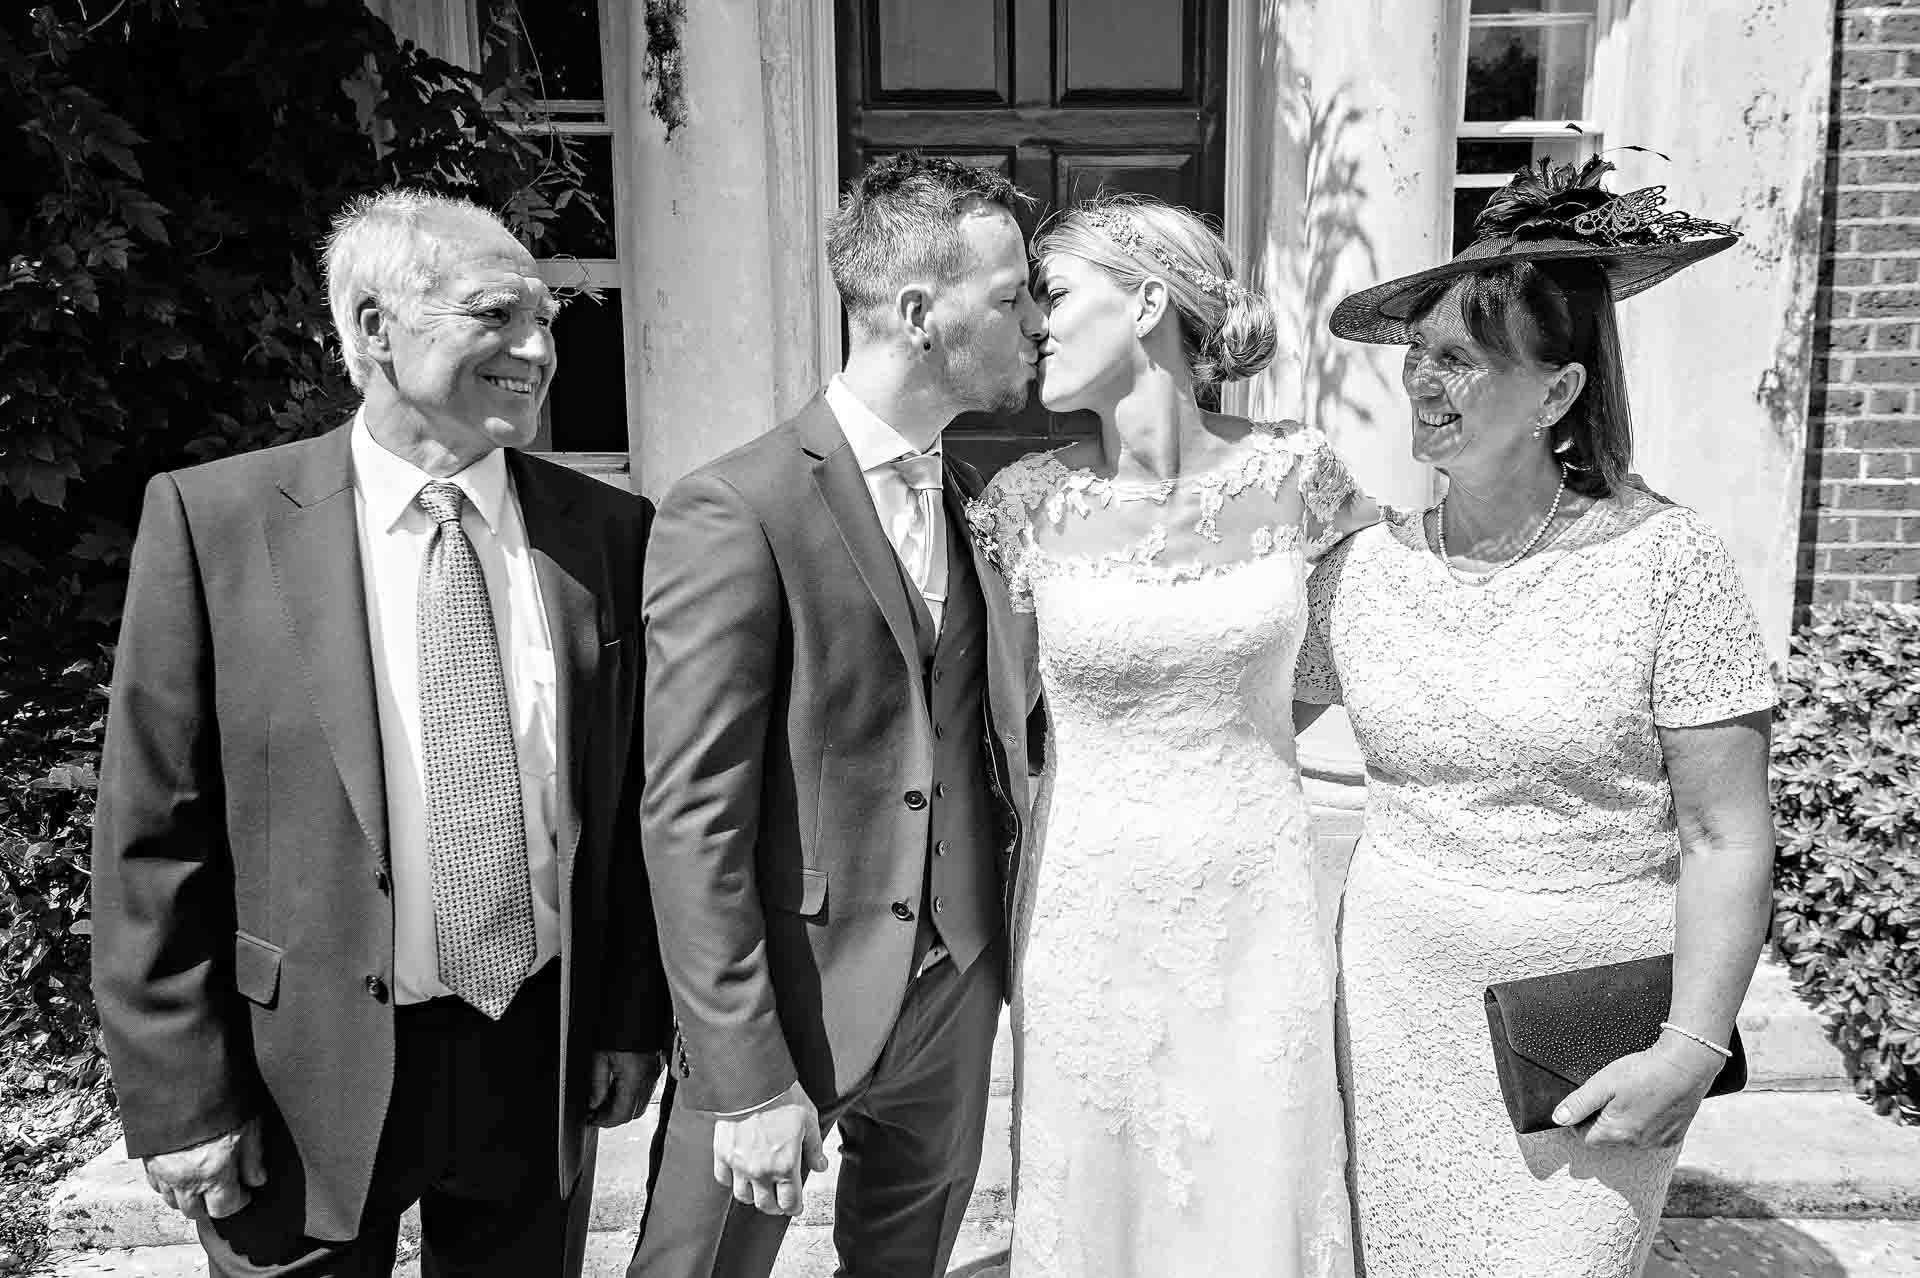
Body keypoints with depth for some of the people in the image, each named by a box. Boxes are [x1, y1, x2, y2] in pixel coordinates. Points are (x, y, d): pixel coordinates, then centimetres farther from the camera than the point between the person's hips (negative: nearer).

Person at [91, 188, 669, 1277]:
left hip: (541, 1058, 3)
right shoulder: (213, 519, -9)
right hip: (305, 1078, -2)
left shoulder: (610, 532, -2)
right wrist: (185, 1096, -7)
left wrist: (634, 1021, 4)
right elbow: (156, 836, -7)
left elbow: (634, 799, 3)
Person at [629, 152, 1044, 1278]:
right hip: (791, 1003, -6)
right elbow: (690, 816, -17)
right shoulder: (734, 512, -16)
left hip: (959, 992, 6)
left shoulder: (983, 499, 6)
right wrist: (751, 1077, -17)